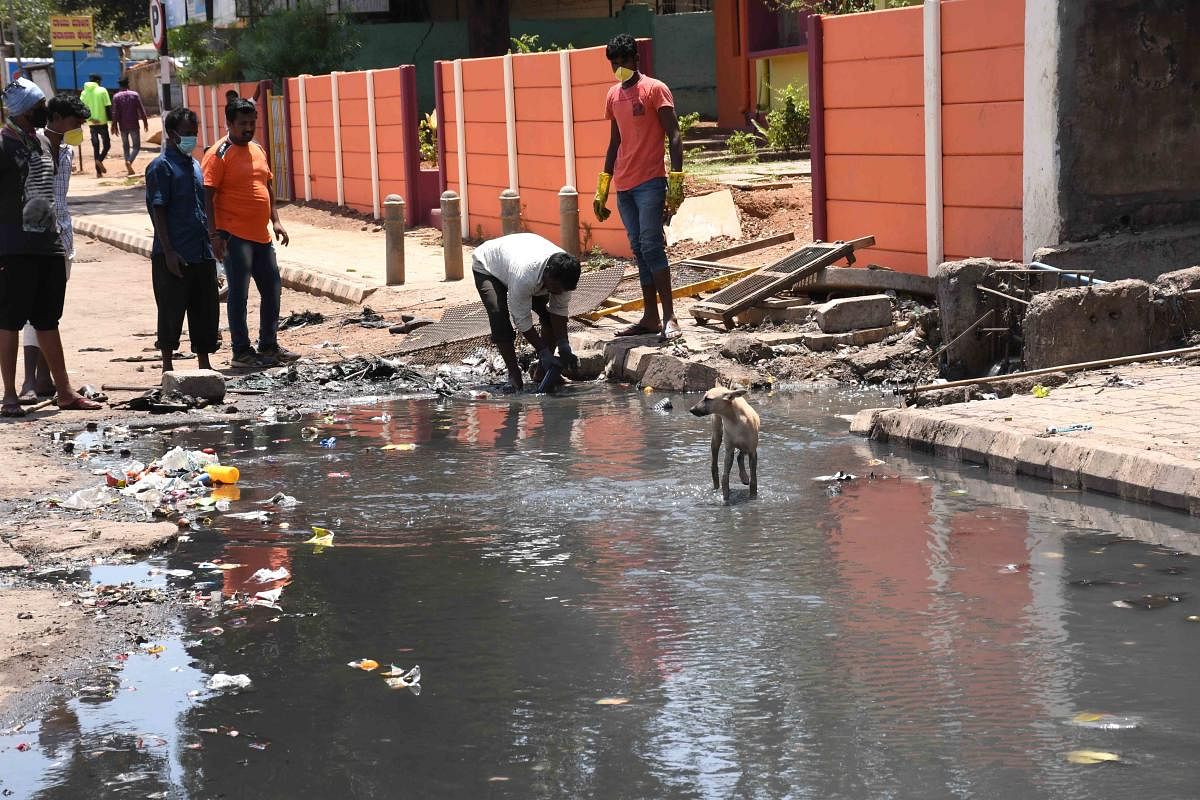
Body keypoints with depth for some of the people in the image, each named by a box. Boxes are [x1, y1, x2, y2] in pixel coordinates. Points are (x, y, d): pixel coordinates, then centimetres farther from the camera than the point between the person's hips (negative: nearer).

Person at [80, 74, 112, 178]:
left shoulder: (84, 93, 6)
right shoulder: (102, 91, -4)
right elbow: (108, 107, -7)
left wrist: (90, 118, -3)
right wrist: (111, 121, -2)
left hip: (92, 124, 3)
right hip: (102, 122, -3)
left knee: (95, 146, 10)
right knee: (106, 144, 8)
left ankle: (98, 171, 7)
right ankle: (100, 160, -19)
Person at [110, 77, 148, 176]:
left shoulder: (116, 97, -1)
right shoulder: (135, 95, -2)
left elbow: (115, 113, -6)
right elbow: (141, 110, -3)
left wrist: (114, 125, -2)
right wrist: (145, 122, 5)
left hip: (123, 126, 1)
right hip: (133, 125, -1)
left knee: (125, 146, 13)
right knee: (136, 146, 4)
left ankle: (129, 169, 9)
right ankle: (129, 161, -23)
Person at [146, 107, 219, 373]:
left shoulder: (194, 165, 15)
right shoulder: (161, 166, -8)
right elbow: (158, 211, -12)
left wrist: (210, 242, 18)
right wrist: (168, 251, -17)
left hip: (202, 252, 7)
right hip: (175, 255, -7)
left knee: (206, 310, 9)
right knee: (172, 311, 0)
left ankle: (204, 363, 18)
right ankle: (168, 367, 9)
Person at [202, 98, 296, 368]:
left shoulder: (257, 150, 14)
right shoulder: (218, 154, -10)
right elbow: (208, 196, -14)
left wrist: (275, 221, 13)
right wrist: (215, 235, -19)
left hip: (261, 235, 8)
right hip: (234, 236, -8)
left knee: (272, 289, 12)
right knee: (238, 294, -2)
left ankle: (269, 345, 24)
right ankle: (241, 352, 4)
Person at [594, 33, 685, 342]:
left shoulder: (655, 89, -5)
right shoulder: (613, 96, 15)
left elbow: (674, 137, -9)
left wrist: (676, 183, -17)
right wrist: (602, 189, 20)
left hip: (650, 183, -7)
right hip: (624, 186, 7)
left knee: (651, 246, -14)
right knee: (639, 249, 6)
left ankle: (669, 316, -13)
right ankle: (650, 317, 9)